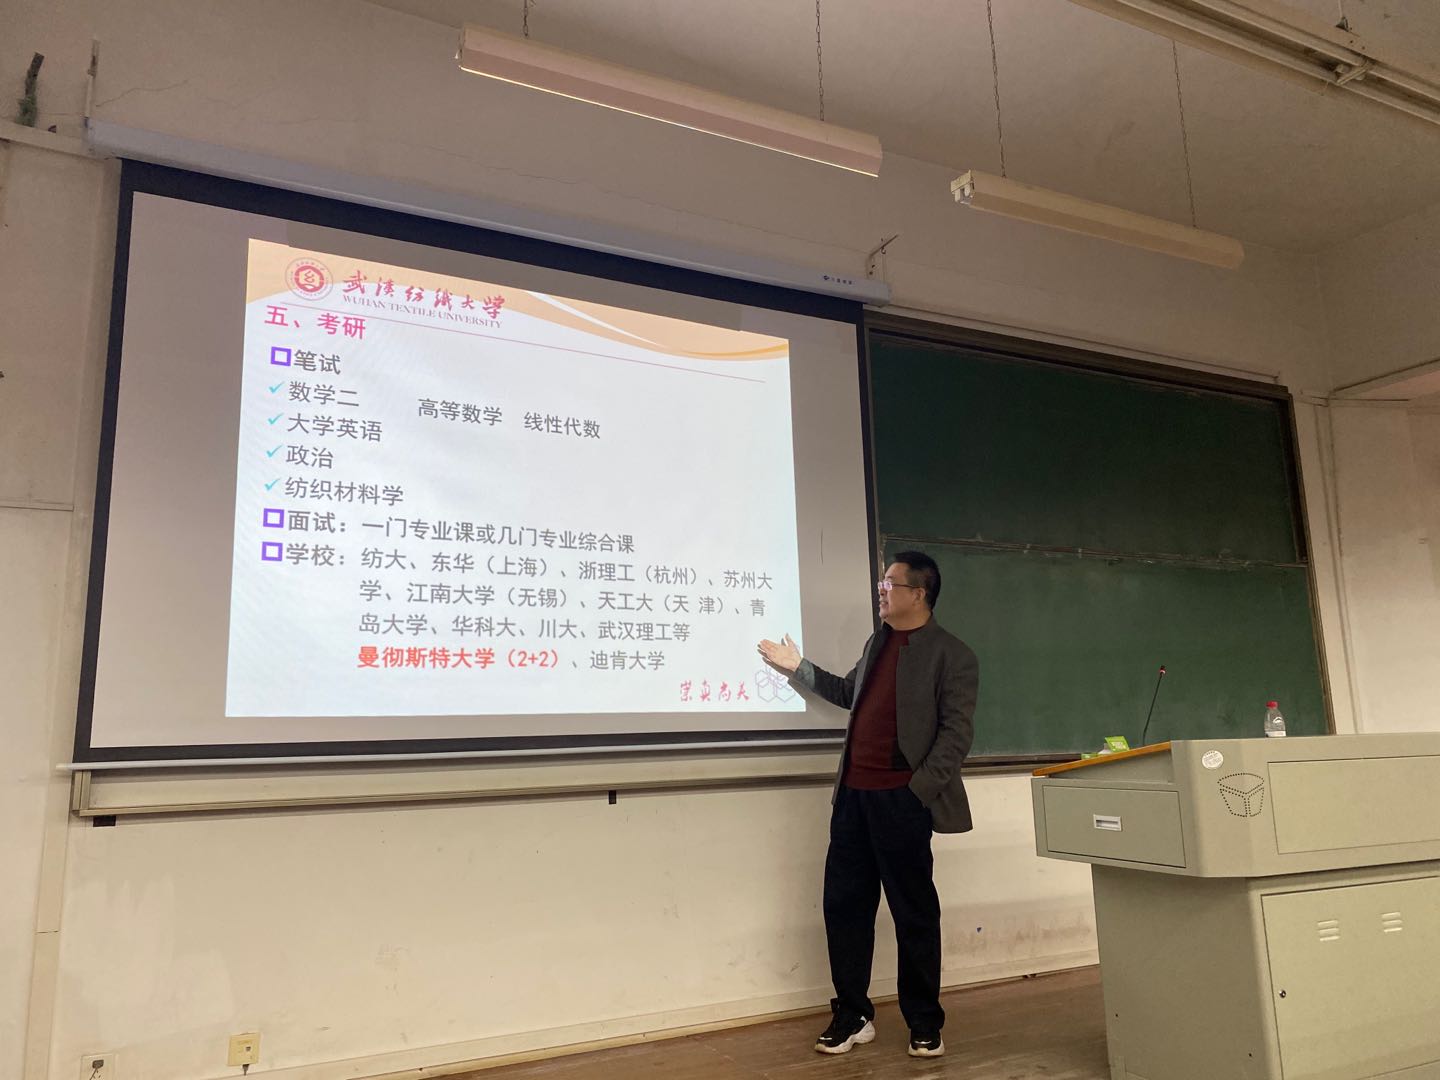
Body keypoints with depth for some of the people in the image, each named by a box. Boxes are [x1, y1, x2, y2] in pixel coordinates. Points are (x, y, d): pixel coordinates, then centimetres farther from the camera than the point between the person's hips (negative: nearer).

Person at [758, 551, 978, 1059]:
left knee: (914, 913, 5)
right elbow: (849, 693, 29)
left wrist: (919, 792, -17)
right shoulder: (877, 642, 16)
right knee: (843, 904, 9)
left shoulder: (952, 655, -7)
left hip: (901, 801, -7)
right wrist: (798, 668, 24)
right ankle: (852, 1016, 24)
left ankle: (925, 1024, 22)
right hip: (853, 794, 7)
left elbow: (957, 732, -11)